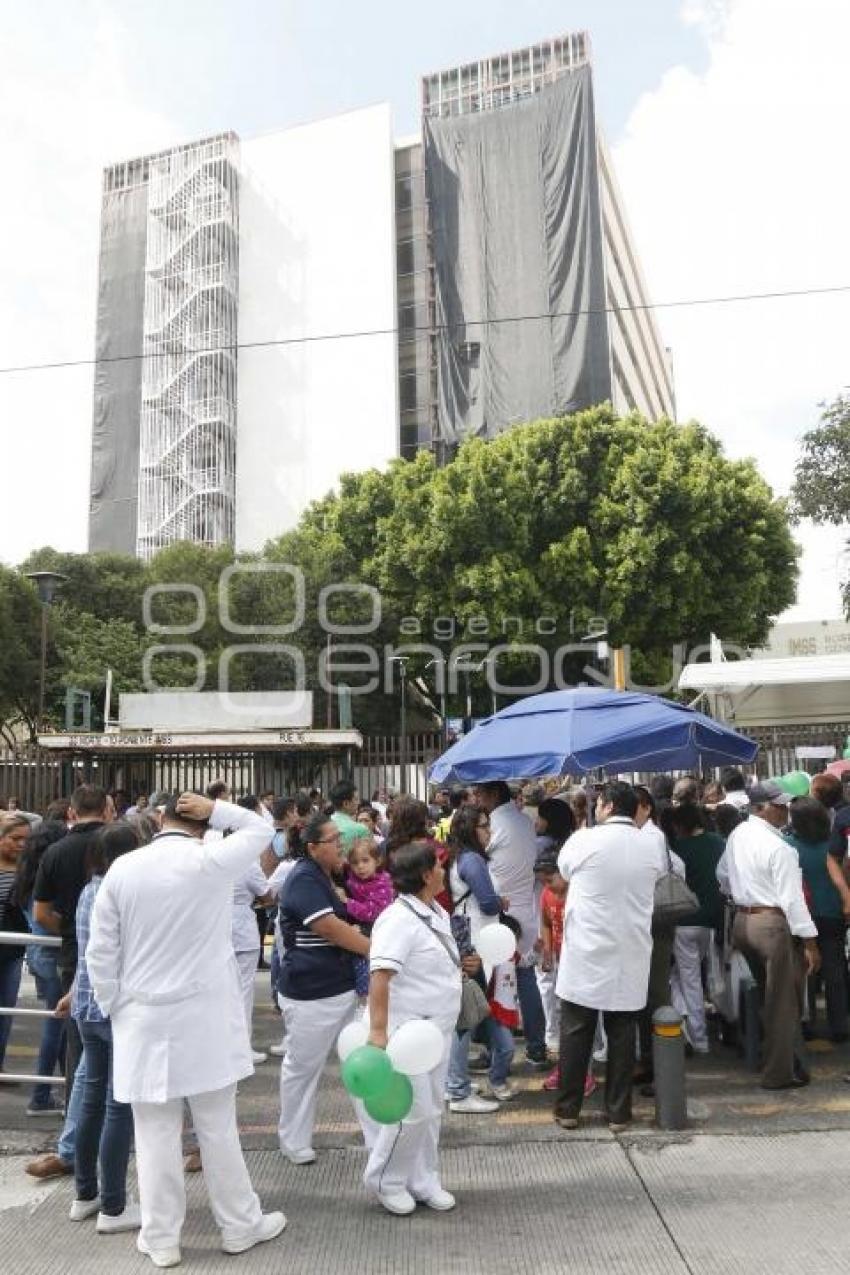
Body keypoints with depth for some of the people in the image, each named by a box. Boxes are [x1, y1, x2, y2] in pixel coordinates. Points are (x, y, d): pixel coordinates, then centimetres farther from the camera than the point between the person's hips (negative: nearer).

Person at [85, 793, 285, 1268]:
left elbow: (101, 953, -2)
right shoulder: (213, 861, -12)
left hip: (144, 1020, 1)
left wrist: (114, 1010, 9)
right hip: (206, 1019, -1)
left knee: (156, 1134, 12)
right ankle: (241, 1226, 27)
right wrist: (215, 809, 0)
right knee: (218, 1128, 12)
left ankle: (161, 1239, 25)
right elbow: (260, 828, 7)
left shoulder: (122, 869, -6)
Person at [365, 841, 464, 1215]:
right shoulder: (398, 919, -23)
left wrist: (462, 964, 6)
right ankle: (384, 1179, 22)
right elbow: (380, 975, -32)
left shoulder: (438, 914, 7)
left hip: (437, 1028, 9)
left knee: (431, 1108, 17)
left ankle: (423, 1180, 32)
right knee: (414, 1109, 0)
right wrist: (378, 1031, -39)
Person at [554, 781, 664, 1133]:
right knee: (622, 1034, 12)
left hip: (586, 954, -3)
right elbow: (653, 878, 12)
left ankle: (568, 1109, 17)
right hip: (630, 956, 3)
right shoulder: (650, 848, 0)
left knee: (575, 1032, 9)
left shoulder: (584, 840, -11)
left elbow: (563, 870, 7)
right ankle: (619, 1113, 19)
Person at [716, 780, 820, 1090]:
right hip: (773, 924, -8)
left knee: (767, 995, 23)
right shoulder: (778, 847, -20)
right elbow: (791, 898, -19)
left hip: (742, 921, 8)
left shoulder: (737, 835, 4)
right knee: (784, 1002, 6)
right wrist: (809, 941, -13)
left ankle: (770, 1057, 35)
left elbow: (722, 875, 17)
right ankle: (779, 1073, 15)